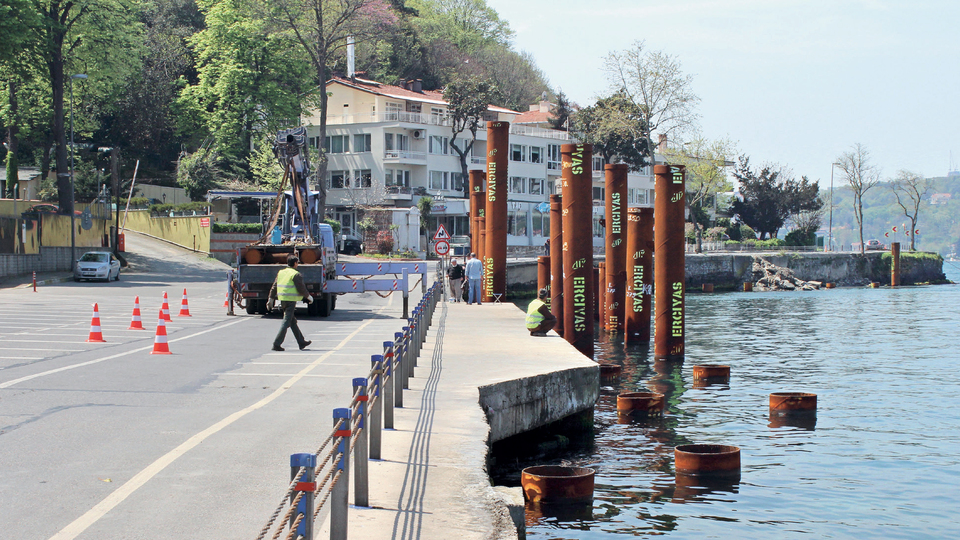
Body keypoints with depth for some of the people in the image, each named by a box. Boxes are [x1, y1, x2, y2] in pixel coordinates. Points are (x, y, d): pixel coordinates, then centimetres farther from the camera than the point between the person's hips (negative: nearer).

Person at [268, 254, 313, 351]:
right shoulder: (296, 274, -11)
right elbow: (301, 289, -10)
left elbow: (274, 287, 13)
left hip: (282, 300, 8)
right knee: (286, 322, -6)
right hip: (291, 300, -8)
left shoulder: (281, 273, 11)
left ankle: (301, 342, 25)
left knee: (293, 322, 16)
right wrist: (309, 297, 5)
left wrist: (271, 299, 19)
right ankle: (277, 344, -11)